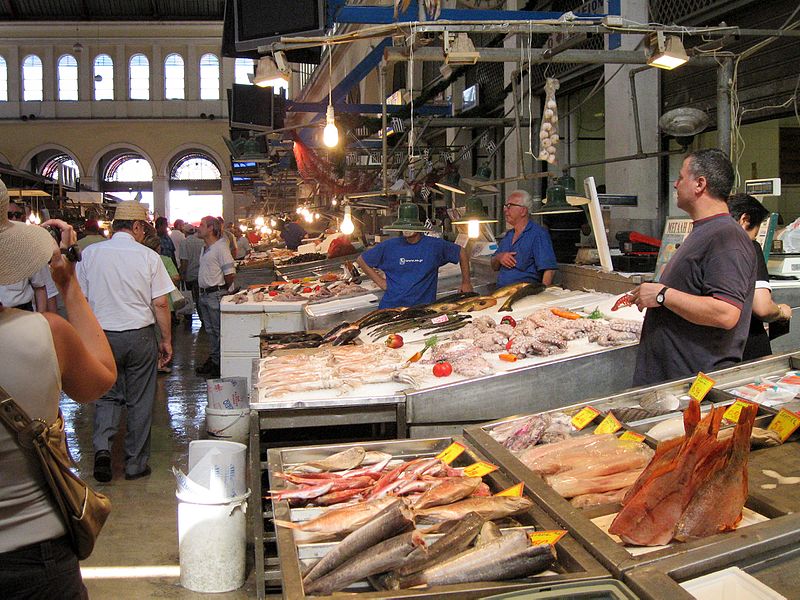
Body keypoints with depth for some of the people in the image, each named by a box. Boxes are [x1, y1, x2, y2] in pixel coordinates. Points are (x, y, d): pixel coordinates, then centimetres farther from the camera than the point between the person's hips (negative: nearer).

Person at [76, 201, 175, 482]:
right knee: (139, 401, 10)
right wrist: (166, 340, 4)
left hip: (102, 336, 2)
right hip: (140, 337, -2)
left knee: (108, 395, 17)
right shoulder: (148, 256, -8)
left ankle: (102, 446, -5)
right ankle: (136, 463, 19)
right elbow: (160, 303, -7)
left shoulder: (90, 253, -2)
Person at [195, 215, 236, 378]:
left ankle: (221, 364, 3)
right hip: (204, 295, 9)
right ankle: (213, 360, 26)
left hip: (216, 294, -9)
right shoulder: (205, 249, 14)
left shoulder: (220, 248, -15)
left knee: (219, 330, -3)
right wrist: (204, 289, 14)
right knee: (210, 330, 16)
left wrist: (222, 290, -5)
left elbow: (230, 273, -18)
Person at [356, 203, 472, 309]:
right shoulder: (389, 246, 2)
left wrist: (466, 283, 15)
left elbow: (461, 253, 16)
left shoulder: (435, 245, 2)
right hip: (391, 306, 0)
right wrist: (380, 282, 6)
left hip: (424, 308, 0)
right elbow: (361, 260, 13)